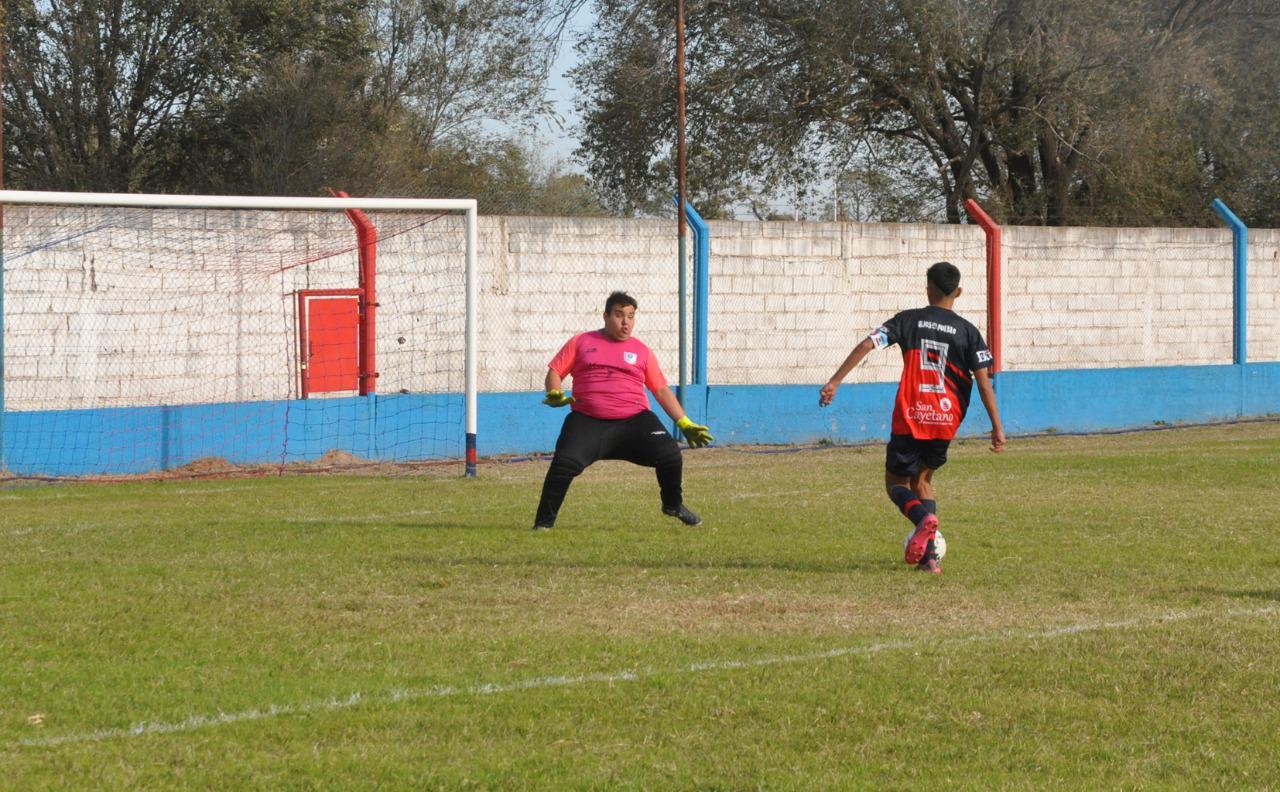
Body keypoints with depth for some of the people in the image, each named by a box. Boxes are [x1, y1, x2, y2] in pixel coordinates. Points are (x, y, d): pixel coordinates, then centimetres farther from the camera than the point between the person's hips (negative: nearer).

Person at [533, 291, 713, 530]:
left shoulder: (641, 350, 13)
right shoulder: (581, 342, 11)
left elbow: (661, 389, 15)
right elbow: (555, 372, 10)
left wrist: (685, 423, 8)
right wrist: (555, 395, -13)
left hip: (634, 420, 1)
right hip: (588, 421, -1)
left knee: (669, 454, -15)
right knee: (564, 463, -23)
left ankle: (673, 505, 15)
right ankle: (544, 522, -7)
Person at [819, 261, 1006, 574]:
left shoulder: (909, 320, 2)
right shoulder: (967, 332, 2)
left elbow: (867, 345, -7)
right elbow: (983, 380, -3)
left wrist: (835, 381, -4)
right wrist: (997, 426, 0)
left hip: (909, 419, -2)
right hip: (945, 422, 2)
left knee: (896, 482, 13)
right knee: (923, 480, 22)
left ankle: (923, 516, -23)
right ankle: (929, 556, 8)